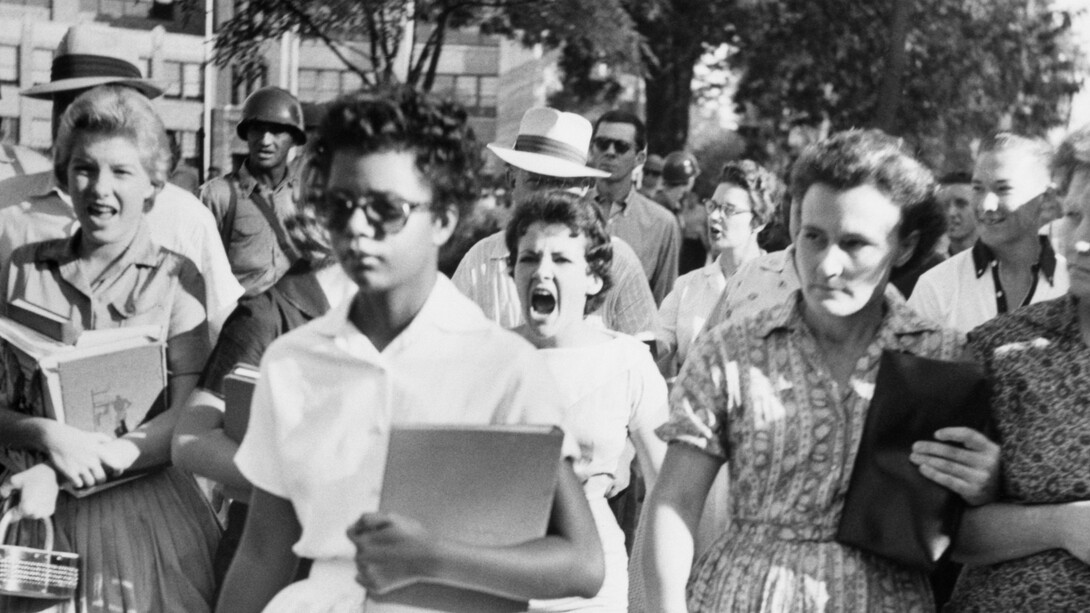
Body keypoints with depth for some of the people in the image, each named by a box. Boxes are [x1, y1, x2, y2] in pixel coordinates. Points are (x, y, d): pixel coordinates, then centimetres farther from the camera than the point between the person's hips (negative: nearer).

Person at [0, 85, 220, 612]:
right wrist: (49, 436, -21)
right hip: (45, 515, 1)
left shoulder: (176, 279, -1)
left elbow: (190, 415, -9)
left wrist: (63, 469, -18)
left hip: (146, 513, -1)